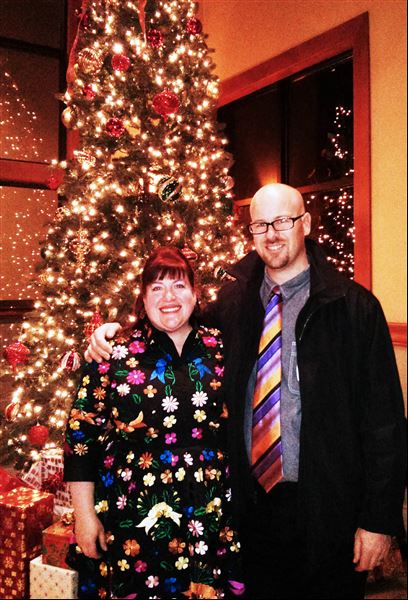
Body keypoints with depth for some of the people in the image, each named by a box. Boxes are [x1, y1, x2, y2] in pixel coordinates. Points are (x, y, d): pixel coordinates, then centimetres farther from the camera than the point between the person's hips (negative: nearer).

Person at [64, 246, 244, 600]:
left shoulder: (219, 349, 2)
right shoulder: (115, 355, -5)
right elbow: (82, 436, -4)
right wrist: (85, 515, -4)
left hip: (213, 518, 2)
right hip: (134, 518, -2)